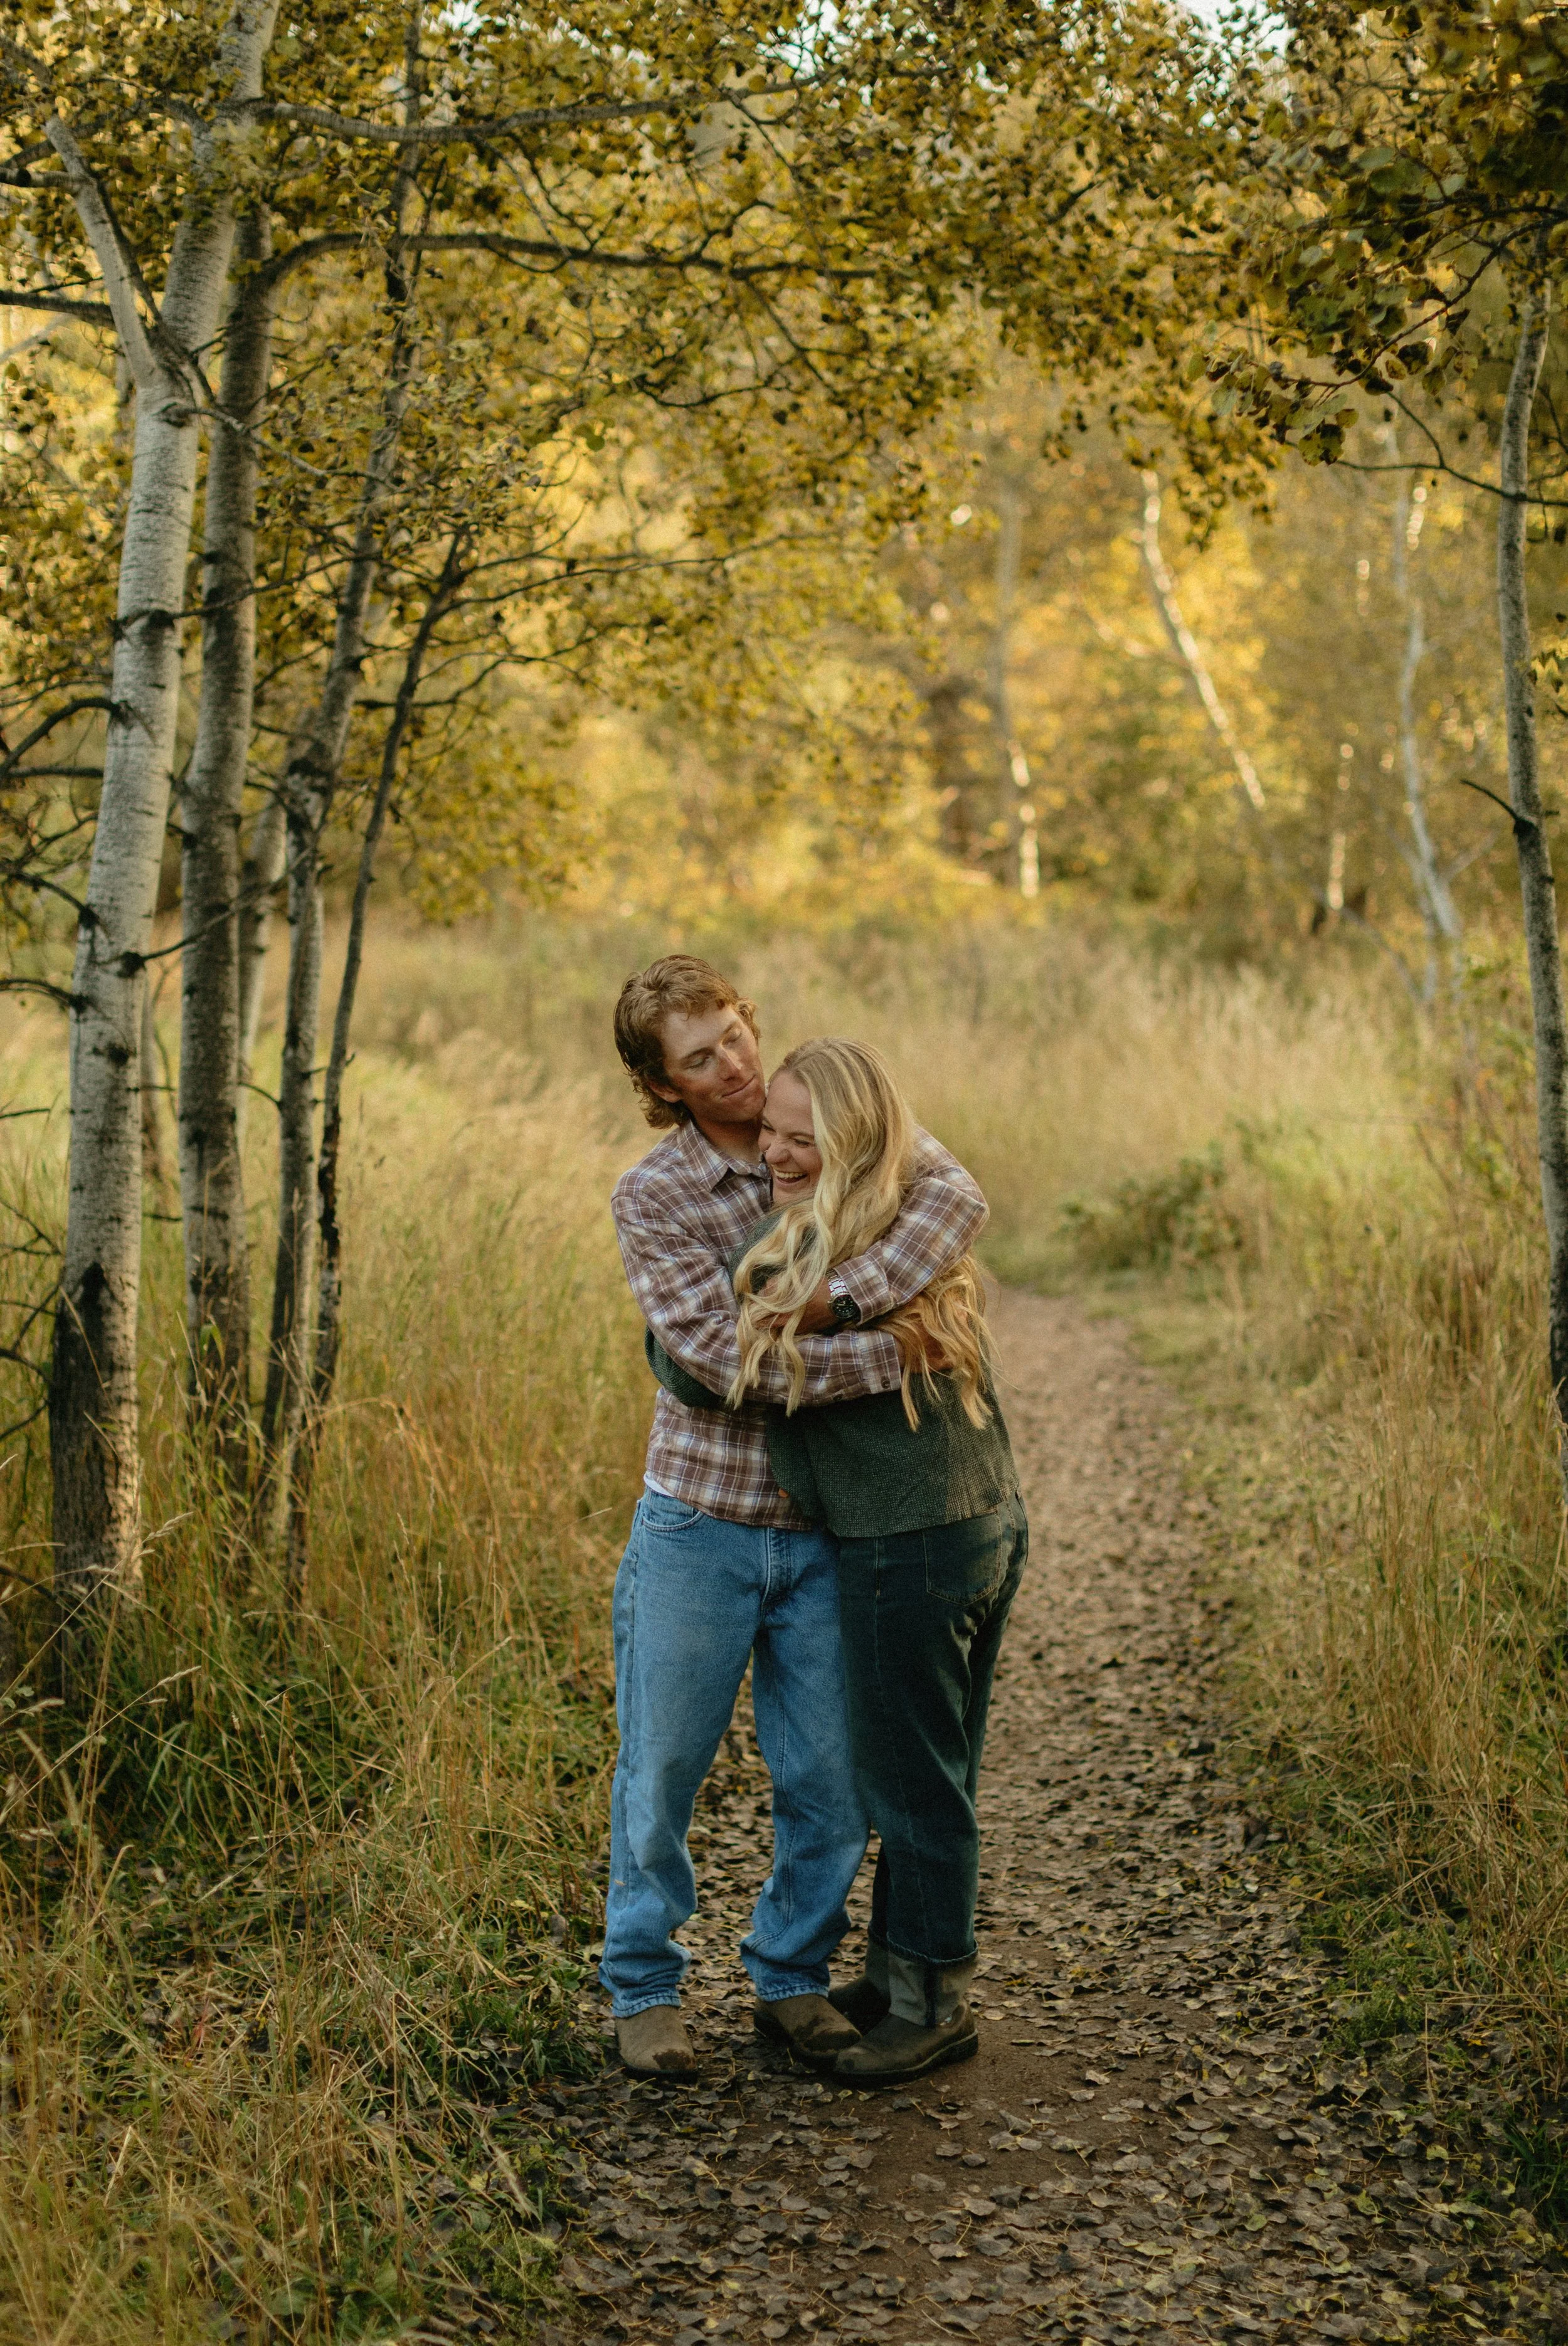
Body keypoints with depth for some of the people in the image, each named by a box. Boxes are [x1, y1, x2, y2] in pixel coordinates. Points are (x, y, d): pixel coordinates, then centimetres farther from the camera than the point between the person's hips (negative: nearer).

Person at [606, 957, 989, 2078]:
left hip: (824, 1532, 3)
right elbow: (732, 1359, -20)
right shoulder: (653, 1197, -9)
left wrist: (838, 1296, -29)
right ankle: (645, 1987, 26)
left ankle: (792, 1977, 28)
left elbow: (957, 1197, -18)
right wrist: (901, 1354, -24)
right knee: (664, 1771, 8)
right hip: (700, 1530, -2)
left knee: (831, 1779, 8)